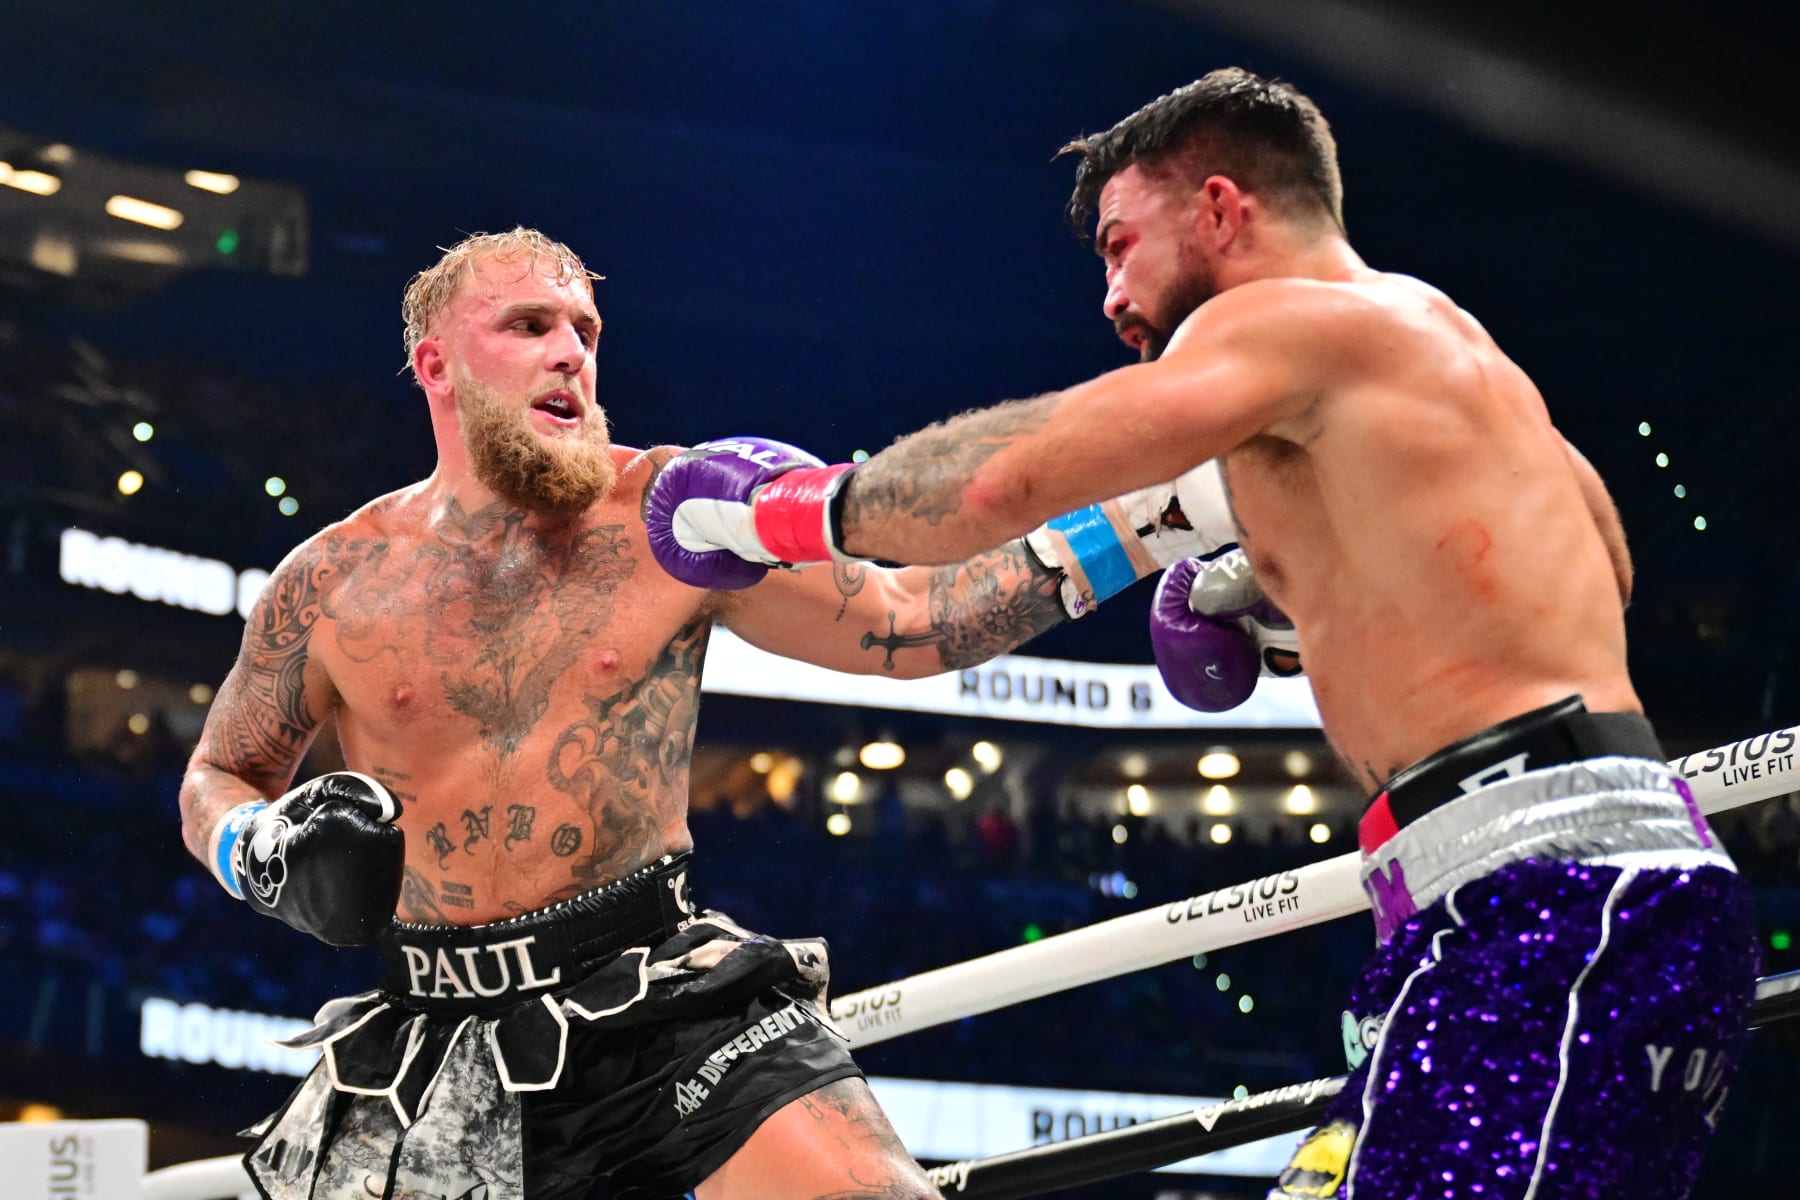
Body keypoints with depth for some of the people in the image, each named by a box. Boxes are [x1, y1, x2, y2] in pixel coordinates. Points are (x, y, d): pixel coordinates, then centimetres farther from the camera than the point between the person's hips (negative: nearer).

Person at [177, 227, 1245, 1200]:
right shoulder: (332, 583, 1)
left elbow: (908, 624, 3)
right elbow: (215, 780, 16)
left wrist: (1139, 527, -4)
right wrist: (268, 853, -7)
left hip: (668, 997, -1)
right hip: (445, 1037, 1)